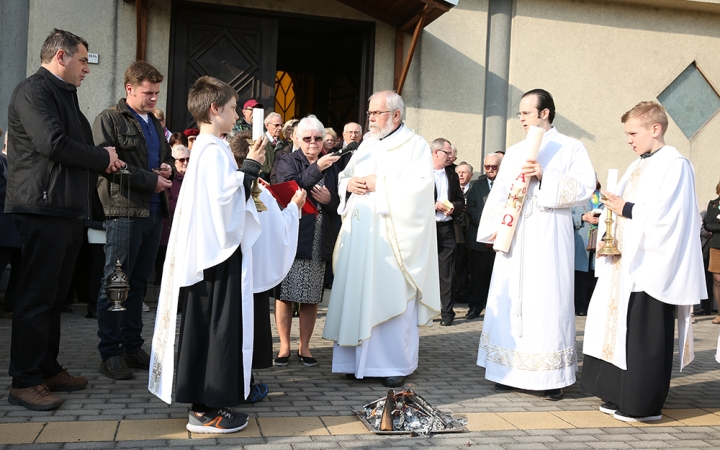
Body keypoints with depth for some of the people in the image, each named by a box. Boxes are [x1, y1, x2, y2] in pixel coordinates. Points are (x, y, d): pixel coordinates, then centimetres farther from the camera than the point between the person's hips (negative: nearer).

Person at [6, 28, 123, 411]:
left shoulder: (64, 93, 22)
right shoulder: (33, 91, -9)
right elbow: (53, 143, -21)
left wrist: (104, 163, 6)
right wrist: (103, 158, -9)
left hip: (67, 211, 10)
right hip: (43, 208, -10)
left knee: (53, 295, 14)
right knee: (36, 296, -5)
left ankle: (48, 369, 23)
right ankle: (24, 382, 2)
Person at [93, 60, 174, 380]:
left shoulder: (155, 124, 21)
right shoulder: (109, 120, -2)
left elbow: (167, 156, 32)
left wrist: (168, 166, 7)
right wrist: (151, 180, -13)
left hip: (154, 211, 7)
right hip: (125, 210, -7)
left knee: (139, 282, 11)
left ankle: (132, 347, 18)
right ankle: (110, 353, 3)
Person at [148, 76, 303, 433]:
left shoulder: (206, 147, 17)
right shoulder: (214, 150, -15)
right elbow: (223, 196, -24)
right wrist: (249, 167, -16)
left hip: (212, 249, 11)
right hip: (219, 251, -11)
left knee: (208, 326, 13)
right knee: (216, 327, -5)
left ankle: (204, 401, 22)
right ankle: (205, 410, 2)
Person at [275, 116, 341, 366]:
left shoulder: (331, 167, 13)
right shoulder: (288, 163, 3)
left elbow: (338, 208, 13)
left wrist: (329, 200, -9)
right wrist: (316, 168, -22)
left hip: (319, 242, 3)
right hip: (291, 237, -3)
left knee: (311, 298, 6)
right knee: (285, 294, 0)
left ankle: (304, 346, 19)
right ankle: (284, 346, 14)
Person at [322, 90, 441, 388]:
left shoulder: (415, 145, 2)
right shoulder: (367, 146, 21)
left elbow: (421, 185, -13)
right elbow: (344, 178, 23)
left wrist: (379, 183, -13)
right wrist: (349, 182, -1)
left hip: (394, 237, -5)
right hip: (360, 234, 6)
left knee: (392, 296, -5)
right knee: (358, 294, 3)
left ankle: (396, 363, 4)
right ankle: (360, 360, 12)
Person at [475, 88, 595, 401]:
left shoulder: (570, 148, 5)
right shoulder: (515, 151, 19)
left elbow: (585, 187, -8)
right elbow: (499, 192, 16)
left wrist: (545, 177, -16)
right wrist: (492, 229, 5)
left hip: (549, 239, -5)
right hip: (514, 238, 5)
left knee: (548, 301, -5)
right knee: (509, 300, 2)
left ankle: (553, 377, 2)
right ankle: (511, 370, 10)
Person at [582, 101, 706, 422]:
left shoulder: (675, 165, -9)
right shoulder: (637, 166, 17)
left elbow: (664, 216, -19)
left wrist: (625, 209, -13)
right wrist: (609, 209, 2)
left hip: (650, 266, -9)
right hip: (627, 263, 9)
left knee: (645, 336, -3)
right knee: (622, 330, 11)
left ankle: (644, 405, 8)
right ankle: (621, 397, 21)